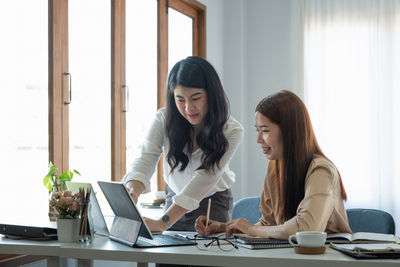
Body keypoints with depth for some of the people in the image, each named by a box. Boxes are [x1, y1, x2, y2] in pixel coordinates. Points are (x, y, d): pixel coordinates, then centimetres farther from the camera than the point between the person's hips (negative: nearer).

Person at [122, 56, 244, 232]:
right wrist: (133, 190, -49)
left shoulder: (231, 131, -20)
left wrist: (163, 223, -38)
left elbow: (205, 178, -28)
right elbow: (146, 158, -24)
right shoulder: (164, 119, -12)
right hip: (174, 199, 2)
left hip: (214, 204, -2)